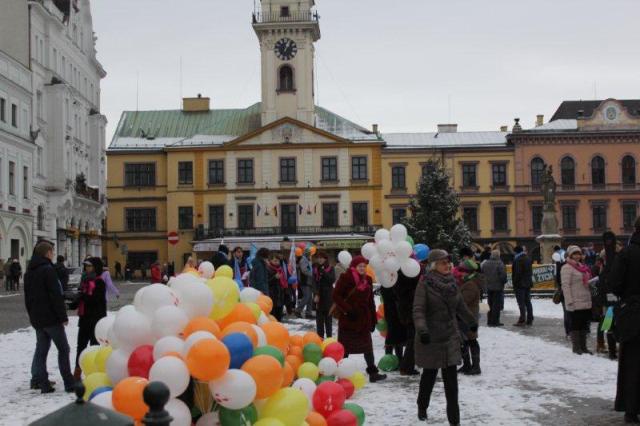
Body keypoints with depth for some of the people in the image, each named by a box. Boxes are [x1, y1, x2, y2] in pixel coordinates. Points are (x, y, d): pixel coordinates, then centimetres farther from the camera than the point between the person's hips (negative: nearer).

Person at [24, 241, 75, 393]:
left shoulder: (29, 272, 12)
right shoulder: (48, 270, -15)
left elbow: (27, 296, 18)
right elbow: (56, 296, -18)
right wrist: (63, 316, -14)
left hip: (36, 318, 8)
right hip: (51, 318, -8)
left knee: (41, 349, 10)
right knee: (63, 348, -1)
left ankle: (38, 381, 5)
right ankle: (69, 383, -1)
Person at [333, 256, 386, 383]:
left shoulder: (367, 280, 8)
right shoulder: (345, 278, -10)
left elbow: (370, 301, 13)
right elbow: (336, 296, -13)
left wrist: (373, 319, 10)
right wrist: (347, 309, -20)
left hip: (363, 318, 6)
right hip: (347, 318, -6)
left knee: (368, 346, 10)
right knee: (345, 347, 2)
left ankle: (373, 372, 17)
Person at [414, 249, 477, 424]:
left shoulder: (452, 282, 3)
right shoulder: (425, 283, -13)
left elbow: (460, 306, 19)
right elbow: (418, 310, -20)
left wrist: (471, 322, 30)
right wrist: (422, 330, -34)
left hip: (451, 337, 4)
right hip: (431, 338, -4)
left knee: (451, 377, -1)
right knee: (430, 374, 11)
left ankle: (454, 417, 4)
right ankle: (422, 407, 34)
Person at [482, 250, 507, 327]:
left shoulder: (485, 263, 3)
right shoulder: (499, 263, -16)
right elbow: (503, 275, -19)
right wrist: (504, 281, -1)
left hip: (488, 287, 6)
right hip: (498, 287, -6)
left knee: (490, 304, 15)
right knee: (497, 305, 0)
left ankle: (490, 321, 19)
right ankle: (495, 321, -1)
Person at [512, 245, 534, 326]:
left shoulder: (518, 260, -16)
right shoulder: (528, 259, 12)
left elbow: (516, 273, -19)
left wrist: (515, 284, -13)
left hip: (520, 284, -9)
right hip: (528, 284, 9)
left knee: (521, 303, -7)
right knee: (528, 302, 13)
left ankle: (522, 320, -8)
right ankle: (529, 320, 16)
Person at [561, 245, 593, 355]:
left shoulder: (582, 267, 16)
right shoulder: (567, 268, -9)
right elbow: (565, 285, -15)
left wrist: (590, 298, 19)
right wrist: (569, 301, -20)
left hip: (586, 302, 8)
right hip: (575, 303, -8)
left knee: (584, 325, 12)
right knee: (576, 324, -2)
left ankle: (583, 346, 20)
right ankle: (576, 347, 6)